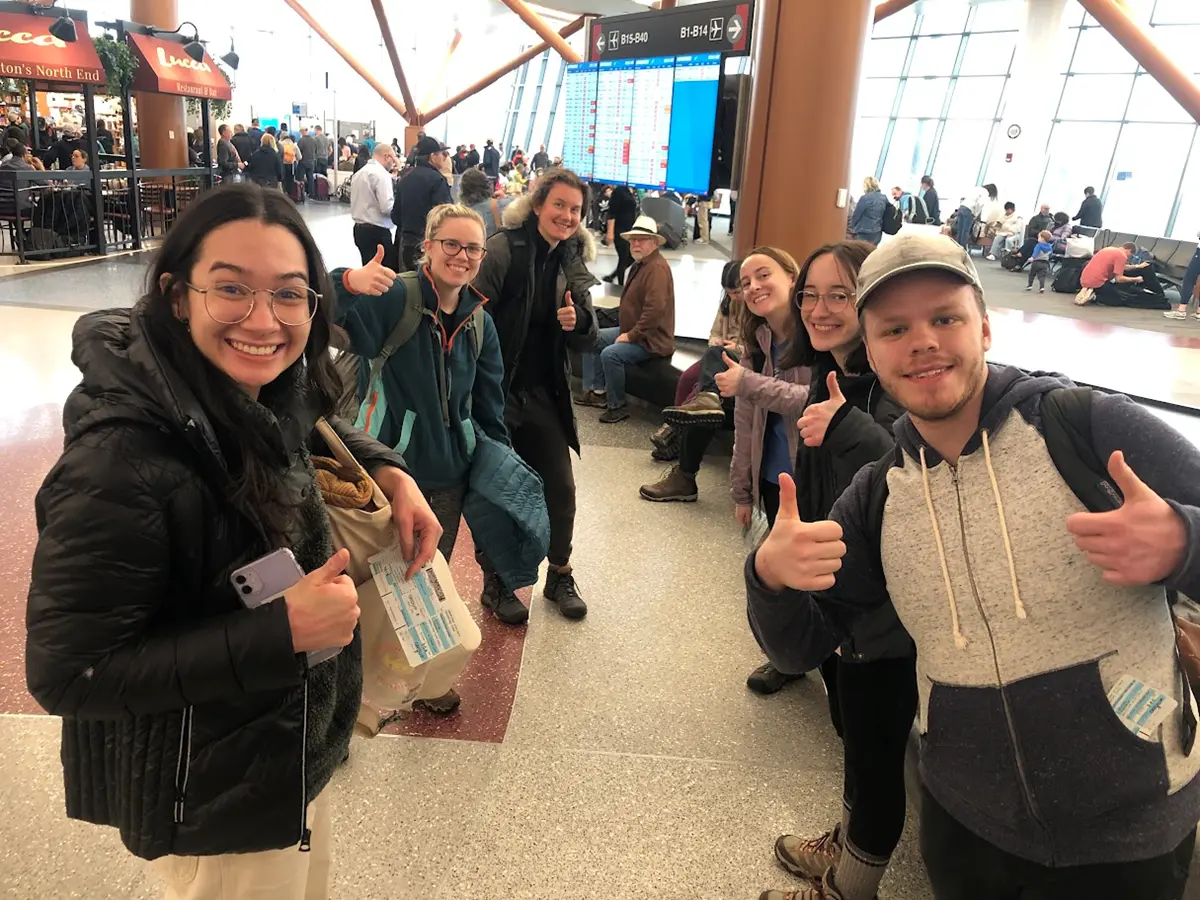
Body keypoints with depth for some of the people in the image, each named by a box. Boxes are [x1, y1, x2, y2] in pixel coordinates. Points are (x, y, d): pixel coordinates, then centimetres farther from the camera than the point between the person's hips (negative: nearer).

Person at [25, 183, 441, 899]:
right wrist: (282, 632, -32)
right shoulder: (122, 464, -33)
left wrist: (388, 471, -6)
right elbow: (66, 673, -28)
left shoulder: (273, 398, -11)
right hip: (214, 809, -7)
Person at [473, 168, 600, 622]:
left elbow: (588, 340, 9)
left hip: (543, 395, 5)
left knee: (560, 487, 9)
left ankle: (560, 576, 30)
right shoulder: (502, 250, -13)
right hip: (497, 392, -5)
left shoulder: (573, 262, 5)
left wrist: (577, 321, -15)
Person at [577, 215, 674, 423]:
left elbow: (655, 309, -30)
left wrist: (631, 335, -23)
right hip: (632, 330, 11)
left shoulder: (657, 268, -20)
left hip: (651, 339, -11)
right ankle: (597, 391, 13)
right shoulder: (639, 264, 13)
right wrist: (625, 331, 9)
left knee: (611, 354, -29)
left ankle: (617, 407, -13)